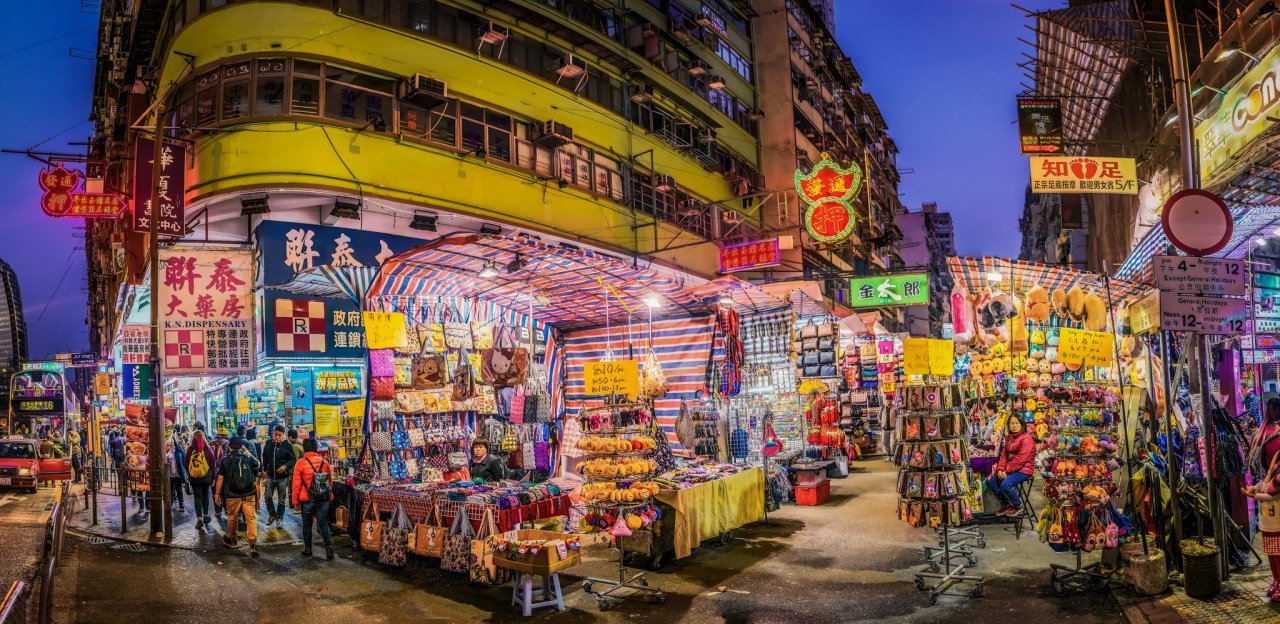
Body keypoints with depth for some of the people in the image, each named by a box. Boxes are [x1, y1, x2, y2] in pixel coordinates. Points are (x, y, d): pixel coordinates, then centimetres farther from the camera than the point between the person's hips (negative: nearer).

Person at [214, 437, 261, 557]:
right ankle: (253, 545, -12)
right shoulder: (248, 458, 0)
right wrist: (247, 452, 19)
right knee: (251, 518, -2)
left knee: (232, 518, 18)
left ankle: (232, 540, 37)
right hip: (249, 495, 0)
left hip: (232, 496, 0)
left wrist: (217, 494, 7)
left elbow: (220, 478, -2)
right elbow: (258, 465, 21)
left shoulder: (225, 460, -2)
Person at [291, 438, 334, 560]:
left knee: (307, 524, 14)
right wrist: (329, 496, 21)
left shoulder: (301, 463, -9)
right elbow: (330, 482, 10)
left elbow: (296, 484, -8)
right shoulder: (324, 463, 2)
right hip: (323, 499, 2)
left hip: (307, 500, -2)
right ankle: (329, 549, -4)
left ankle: (307, 549, 23)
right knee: (323, 524, 6)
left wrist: (295, 501, 0)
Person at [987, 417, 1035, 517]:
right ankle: (1006, 504, 15)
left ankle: (1018, 506, -2)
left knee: (1005, 484, -28)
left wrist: (1007, 471, -21)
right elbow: (1004, 454, 11)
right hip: (1010, 468, 9)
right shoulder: (1009, 438, 12)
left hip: (1023, 470, -9)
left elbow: (1021, 459, -23)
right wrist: (1000, 469, -5)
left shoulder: (1026, 438, -15)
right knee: (991, 481, 0)